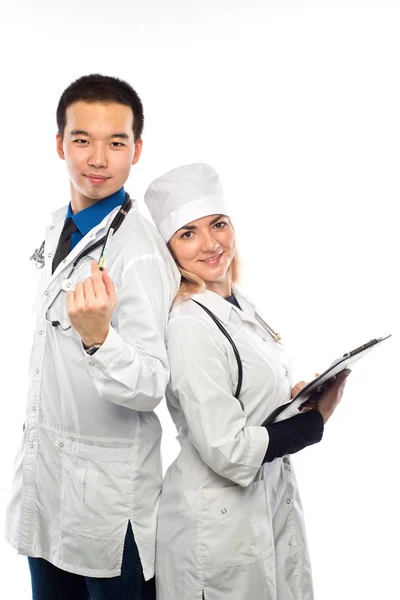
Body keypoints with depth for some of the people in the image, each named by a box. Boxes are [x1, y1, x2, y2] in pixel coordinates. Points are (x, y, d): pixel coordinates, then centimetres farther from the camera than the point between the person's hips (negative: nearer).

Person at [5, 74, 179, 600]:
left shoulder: (140, 253, -22)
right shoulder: (60, 228, 4)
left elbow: (150, 389, -25)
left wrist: (98, 336, -44)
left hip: (106, 491, -8)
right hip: (42, 471, 8)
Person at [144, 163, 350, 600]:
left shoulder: (237, 303, 3)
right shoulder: (190, 326, -22)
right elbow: (228, 450, -24)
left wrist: (294, 395, -2)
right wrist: (316, 420, -14)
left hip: (273, 497, 8)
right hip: (220, 519, -8)